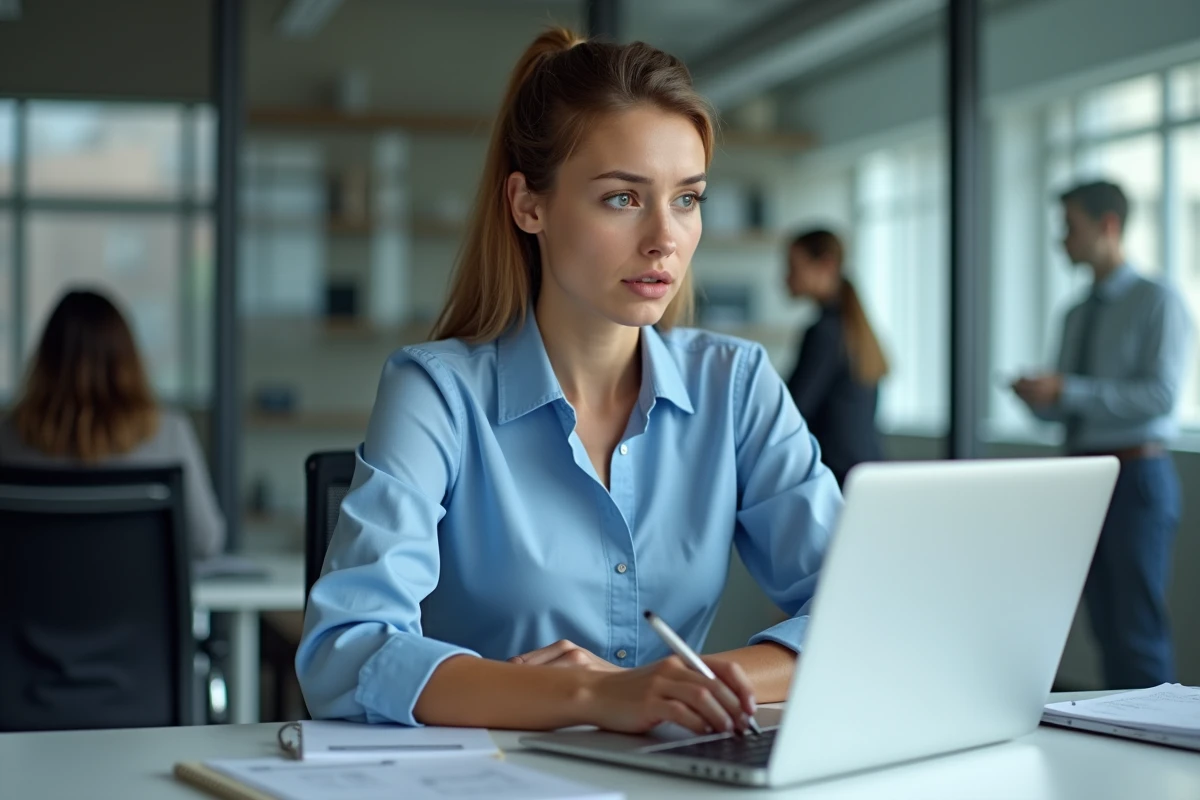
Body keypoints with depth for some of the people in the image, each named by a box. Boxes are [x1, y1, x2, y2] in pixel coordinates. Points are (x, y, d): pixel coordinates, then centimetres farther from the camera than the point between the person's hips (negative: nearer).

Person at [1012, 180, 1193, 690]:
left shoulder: (1157, 302, -5)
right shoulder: (1077, 316, 17)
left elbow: (1161, 394, -16)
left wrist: (1067, 391, -20)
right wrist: (1038, 398, -4)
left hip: (1137, 474, -7)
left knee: (1140, 628, -9)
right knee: (1107, 628, 8)